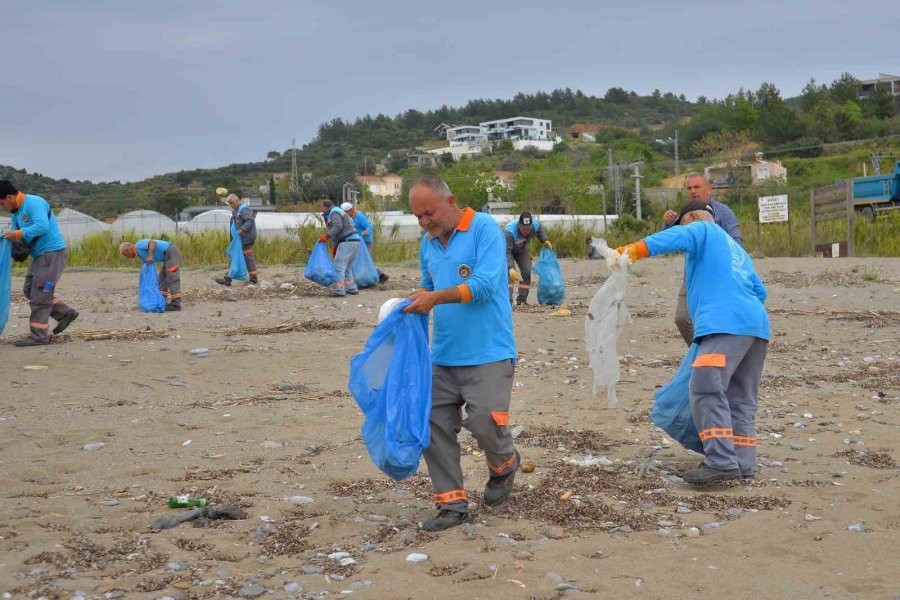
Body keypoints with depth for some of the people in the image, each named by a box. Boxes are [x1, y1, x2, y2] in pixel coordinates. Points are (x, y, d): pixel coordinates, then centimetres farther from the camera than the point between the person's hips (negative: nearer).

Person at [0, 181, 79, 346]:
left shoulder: (34, 203, -16)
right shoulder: (16, 211, 14)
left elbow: (42, 226, -29)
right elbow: (14, 231, 12)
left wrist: (19, 233, -27)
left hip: (52, 253, -10)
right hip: (40, 255, 10)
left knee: (40, 295, -6)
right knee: (29, 289, 13)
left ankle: (39, 336, 0)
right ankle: (65, 313, 19)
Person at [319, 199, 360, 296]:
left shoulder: (334, 213, -4)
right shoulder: (338, 212, 28)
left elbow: (337, 227, -21)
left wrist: (326, 236, -24)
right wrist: (336, 247, 26)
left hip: (347, 242, -10)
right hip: (354, 241, 10)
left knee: (339, 266, -9)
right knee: (346, 267, 18)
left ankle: (340, 290, -14)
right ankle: (352, 288, 19)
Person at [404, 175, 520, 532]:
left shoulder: (484, 228, -8)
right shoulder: (428, 242, 13)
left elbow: (485, 284, -18)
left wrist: (436, 298, -23)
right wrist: (416, 301, 3)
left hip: (487, 353, -6)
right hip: (443, 355, 7)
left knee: (485, 422, -13)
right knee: (434, 425, 0)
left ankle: (504, 465, 23)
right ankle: (452, 505, 11)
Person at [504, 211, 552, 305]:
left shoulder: (535, 224, -27)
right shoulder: (509, 231, -44)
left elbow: (540, 231, 2)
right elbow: (506, 252, -49)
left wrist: (545, 240, -14)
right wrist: (511, 269, -60)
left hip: (522, 250, 5)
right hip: (507, 249, -5)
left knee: (527, 272, -4)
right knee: (510, 273, -24)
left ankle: (521, 300, 6)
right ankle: (507, 300, -26)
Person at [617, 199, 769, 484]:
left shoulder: (702, 229, 11)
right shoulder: (736, 248, 35)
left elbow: (676, 237, -12)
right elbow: (759, 291, 33)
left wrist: (634, 249, -20)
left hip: (726, 323, -9)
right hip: (756, 323, 10)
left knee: (707, 389, -16)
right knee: (741, 397, 11)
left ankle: (722, 462, -24)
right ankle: (742, 463, 8)